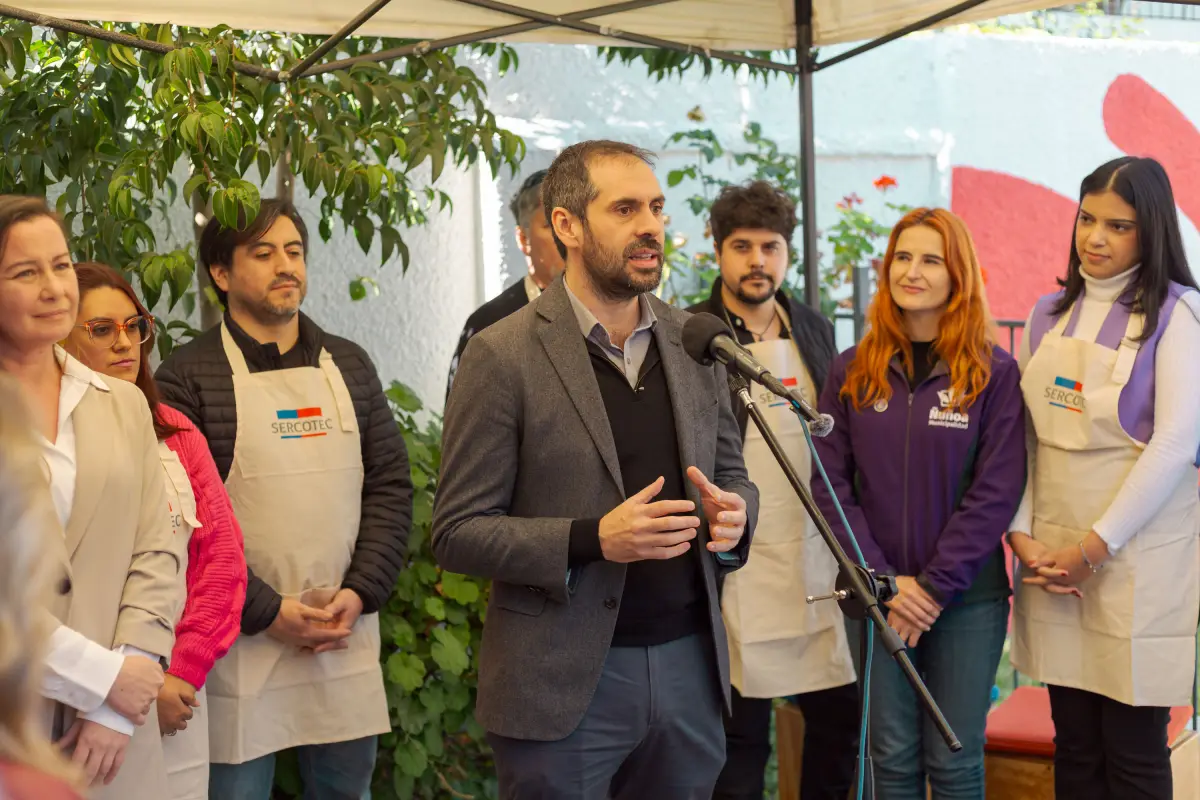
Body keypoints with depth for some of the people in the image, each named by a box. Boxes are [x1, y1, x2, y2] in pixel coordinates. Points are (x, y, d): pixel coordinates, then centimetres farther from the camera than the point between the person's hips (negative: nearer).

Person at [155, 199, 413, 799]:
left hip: (347, 637, 4)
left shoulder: (349, 365, 10)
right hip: (240, 646, -4)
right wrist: (266, 611, -13)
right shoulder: (188, 377, -5)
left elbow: (390, 487, 9)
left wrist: (360, 593, -4)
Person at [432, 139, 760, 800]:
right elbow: (457, 534, -9)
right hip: (563, 686, -4)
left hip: (690, 665, 5)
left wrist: (732, 513, -7)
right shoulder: (503, 356, -9)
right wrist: (593, 539, -22)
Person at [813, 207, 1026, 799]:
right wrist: (884, 579, -10)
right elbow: (830, 484, 0)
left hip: (967, 597, -2)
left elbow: (997, 490, -8)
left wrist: (935, 585, -13)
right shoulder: (851, 372, 3)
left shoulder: (994, 372, -3)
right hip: (877, 595, 2)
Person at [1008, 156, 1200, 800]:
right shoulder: (1049, 315, 11)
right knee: (1074, 747, 11)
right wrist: (1021, 533, -5)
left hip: (1140, 559, -4)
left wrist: (1094, 547, -13)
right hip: (1052, 559, 5)